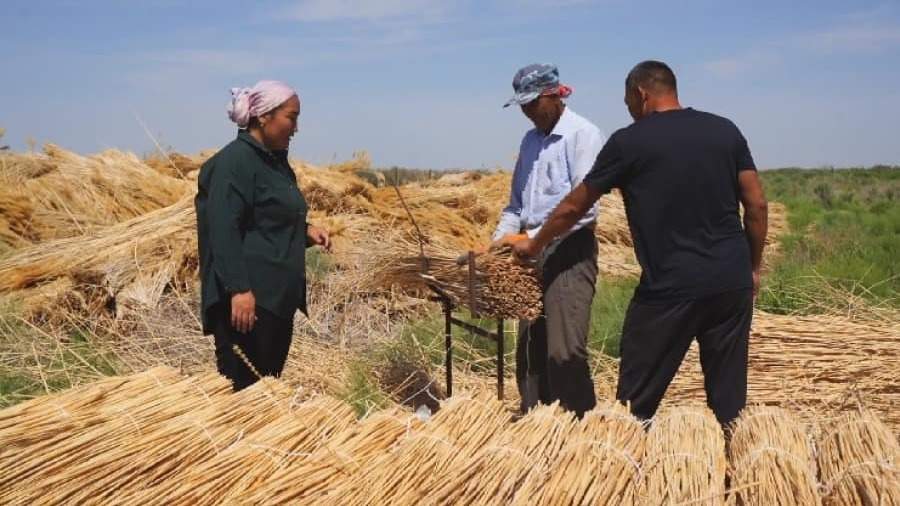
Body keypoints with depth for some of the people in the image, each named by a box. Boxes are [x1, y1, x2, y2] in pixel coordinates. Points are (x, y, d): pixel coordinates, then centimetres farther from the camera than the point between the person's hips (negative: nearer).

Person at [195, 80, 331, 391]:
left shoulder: (275, 160, 15)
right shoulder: (234, 161, -12)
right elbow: (223, 230, -20)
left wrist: (306, 231, 8)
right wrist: (238, 289, -25)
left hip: (278, 295, 9)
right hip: (248, 297, -9)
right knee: (240, 389, -4)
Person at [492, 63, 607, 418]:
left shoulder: (582, 134, -8)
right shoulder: (530, 140, 15)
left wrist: (532, 237, -18)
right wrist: (500, 238, 5)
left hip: (570, 250, -8)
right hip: (533, 253, 8)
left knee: (564, 350, -10)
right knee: (530, 348, 11)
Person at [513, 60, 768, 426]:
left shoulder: (629, 142, -2)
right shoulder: (725, 130, 9)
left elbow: (573, 207, 5)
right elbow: (757, 205, 8)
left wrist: (534, 245, 19)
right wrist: (753, 268, 18)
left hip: (670, 286, -5)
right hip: (733, 281, 5)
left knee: (637, 398, 6)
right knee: (728, 390, 12)